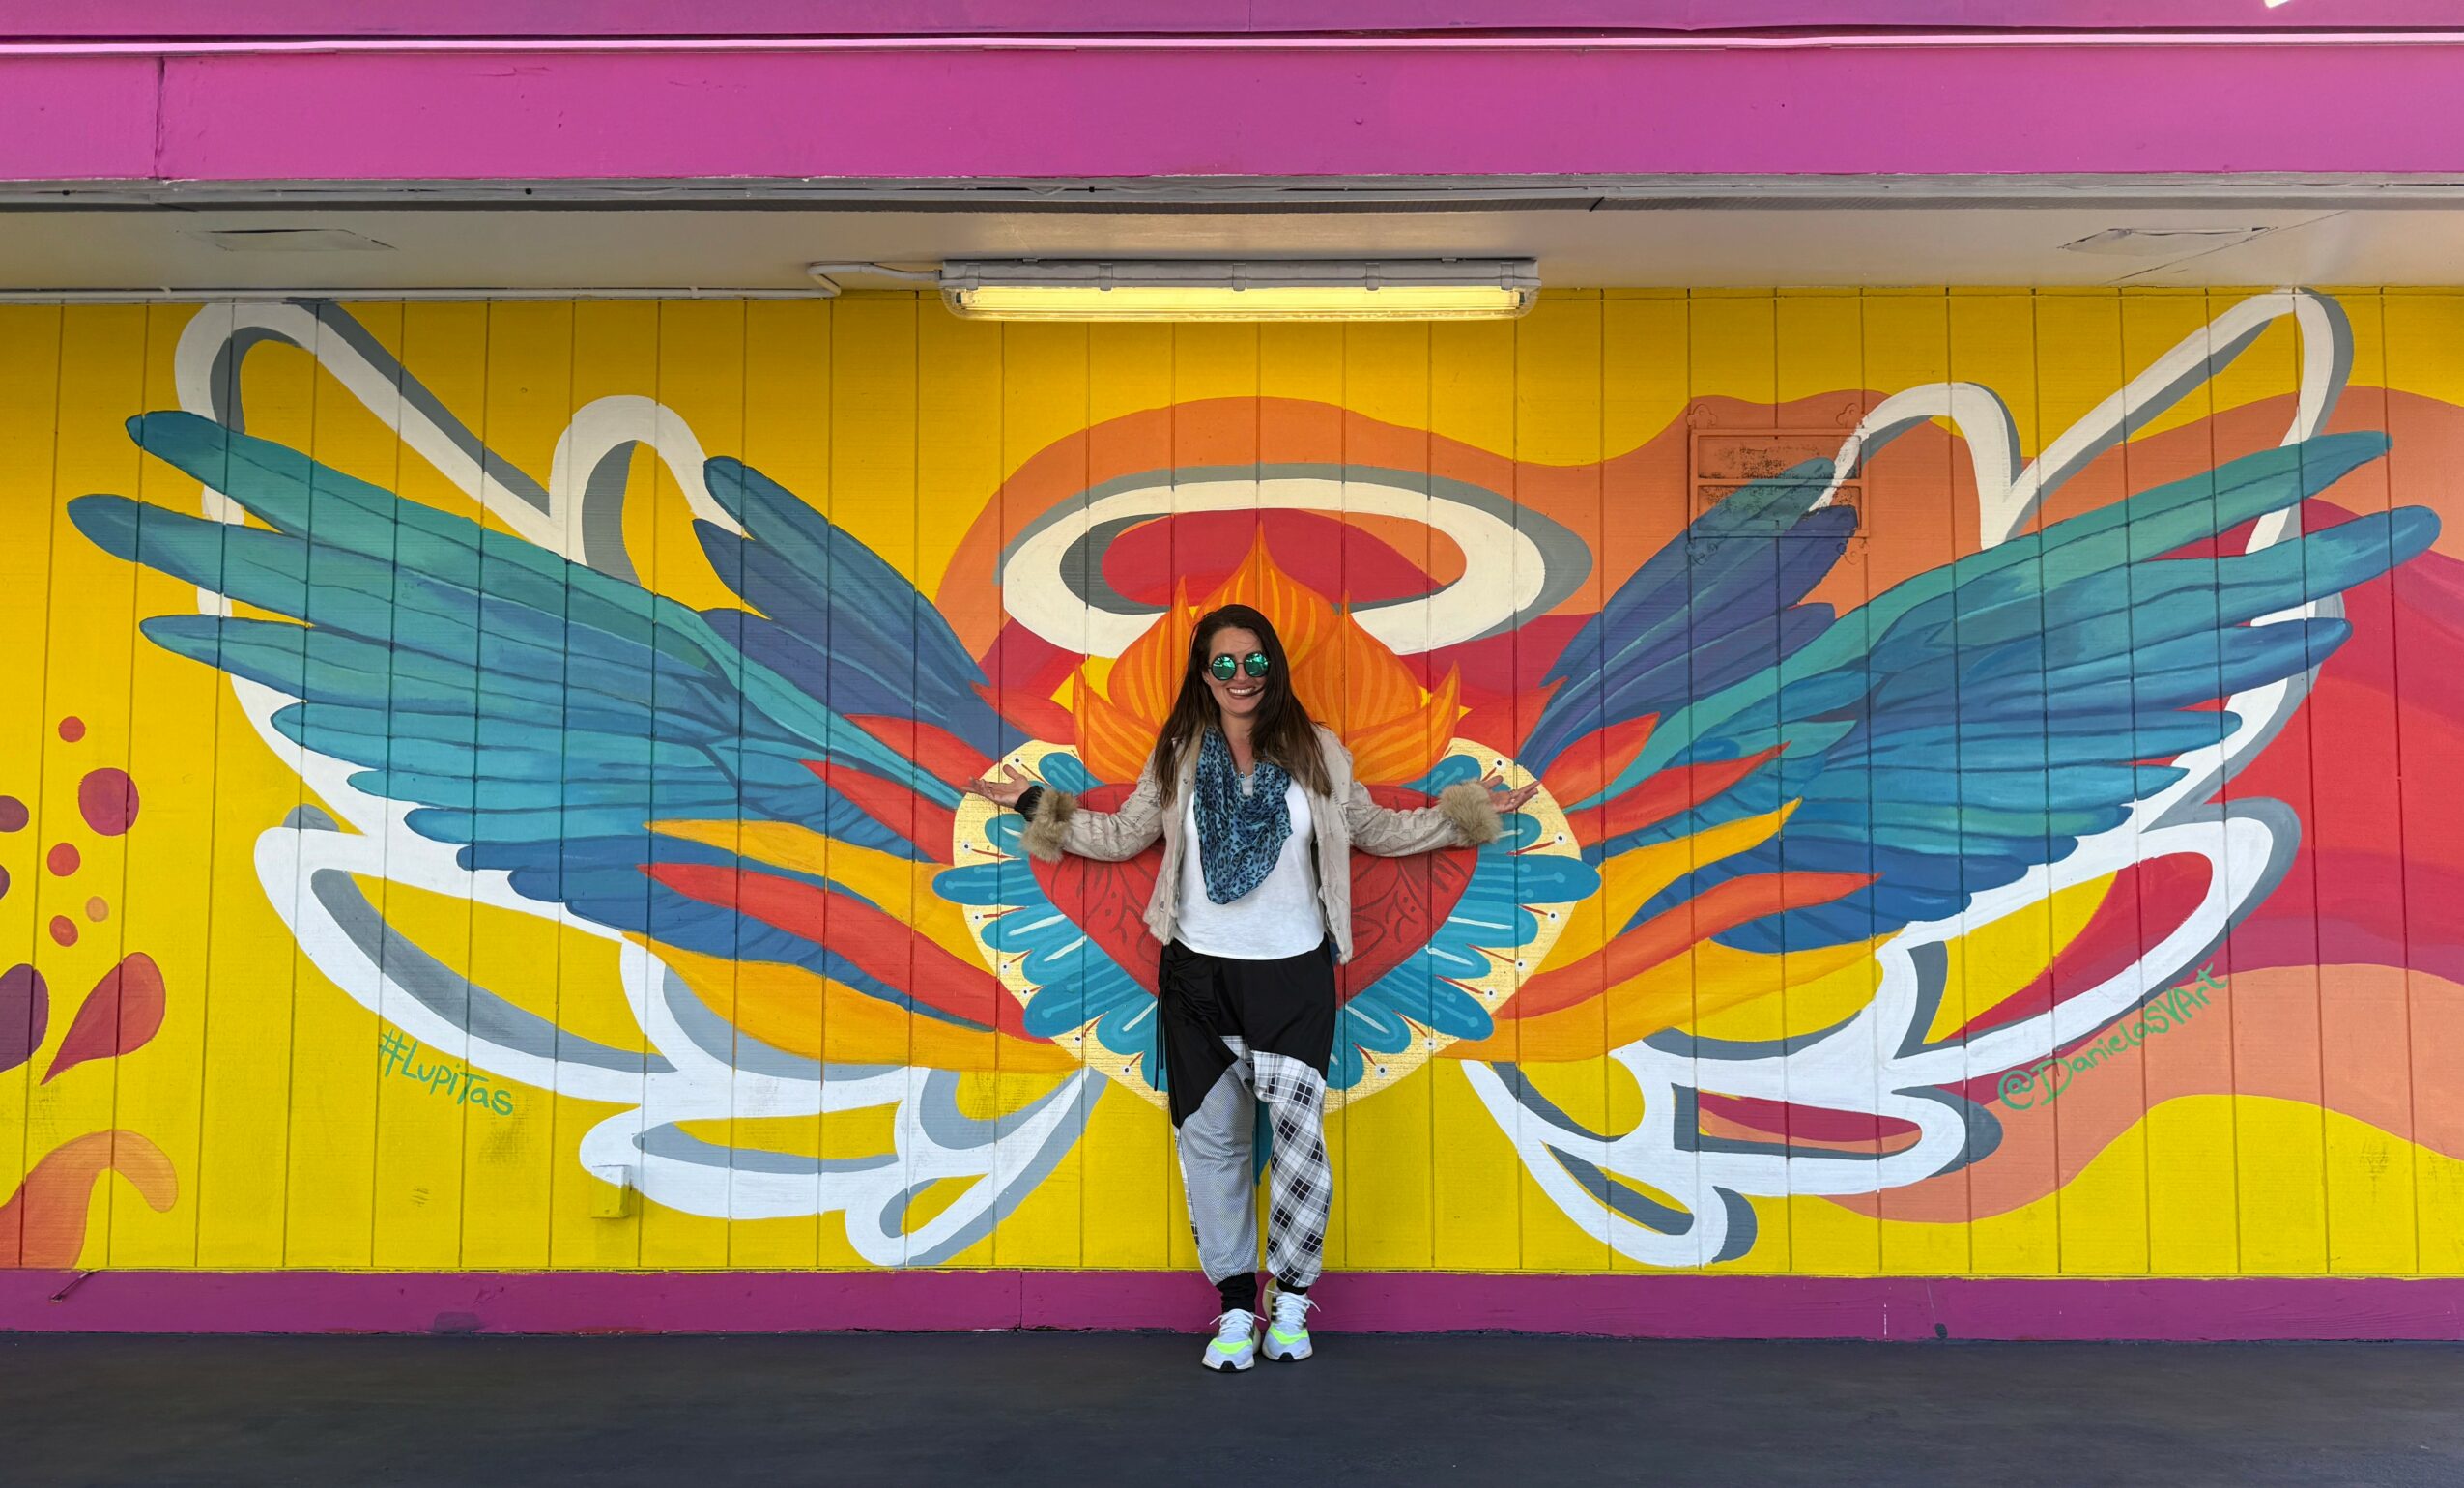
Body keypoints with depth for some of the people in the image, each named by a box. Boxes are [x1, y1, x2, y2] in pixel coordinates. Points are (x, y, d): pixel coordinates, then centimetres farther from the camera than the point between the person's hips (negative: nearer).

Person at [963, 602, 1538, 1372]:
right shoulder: (1178, 756, 4)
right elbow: (1124, 835, 13)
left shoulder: (1316, 754, 2)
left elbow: (1376, 830, 13)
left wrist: (1461, 813, 10)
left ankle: (1290, 1298, 12)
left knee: (1299, 1131, -9)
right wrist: (1038, 807, 9)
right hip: (1198, 972, 1)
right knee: (1211, 1139, 5)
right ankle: (1235, 1307, 19)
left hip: (1293, 972, -1)